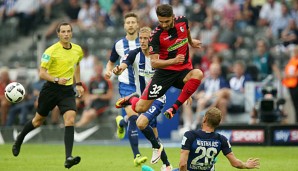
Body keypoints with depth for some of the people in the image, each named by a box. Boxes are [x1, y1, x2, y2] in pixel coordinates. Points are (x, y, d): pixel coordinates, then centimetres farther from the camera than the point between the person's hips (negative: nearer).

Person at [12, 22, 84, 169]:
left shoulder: (77, 50, 3)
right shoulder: (51, 51, -14)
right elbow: (42, 73, -15)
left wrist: (78, 84, 19)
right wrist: (56, 79, -30)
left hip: (67, 90, 3)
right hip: (51, 89, -3)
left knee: (70, 120, -19)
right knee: (38, 120, 14)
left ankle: (68, 158, -24)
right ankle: (19, 139, 45)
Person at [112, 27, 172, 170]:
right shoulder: (135, 54, -8)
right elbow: (123, 66, -25)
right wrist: (118, 70, -50)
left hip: (157, 98, -4)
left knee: (141, 123, -28)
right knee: (154, 135, 10)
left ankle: (156, 147, -2)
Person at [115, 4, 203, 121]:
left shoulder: (182, 21, -6)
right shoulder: (156, 35, -18)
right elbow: (154, 62, -21)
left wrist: (191, 42, 39)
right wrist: (174, 61, -37)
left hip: (184, 70, 3)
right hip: (164, 72, -3)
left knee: (198, 74, -35)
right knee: (140, 108, -7)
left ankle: (174, 108, -22)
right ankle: (132, 98, 34)